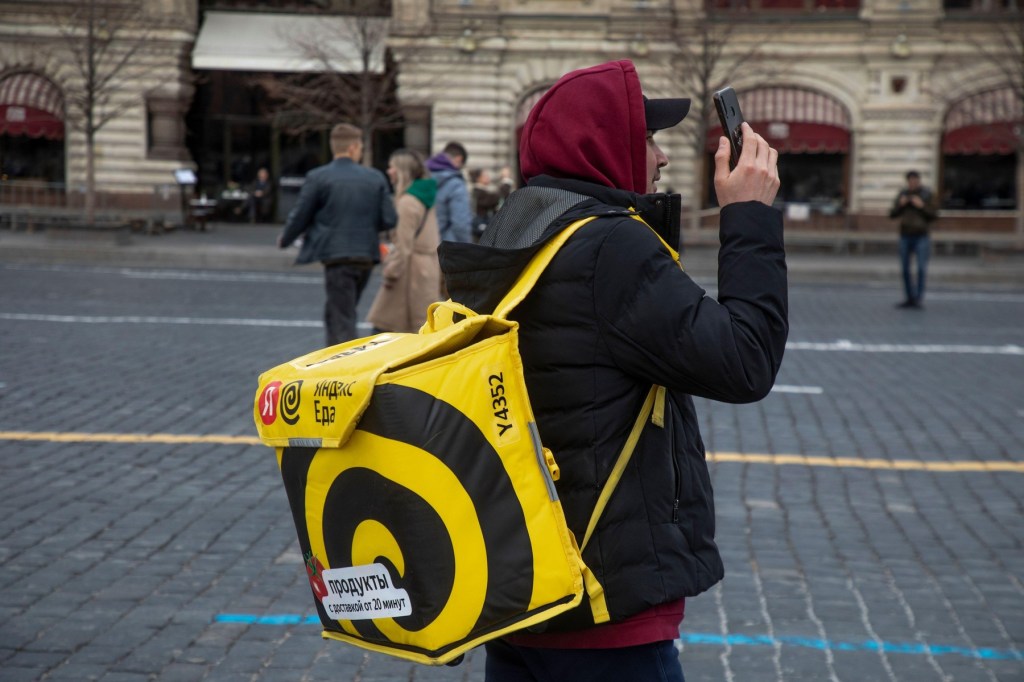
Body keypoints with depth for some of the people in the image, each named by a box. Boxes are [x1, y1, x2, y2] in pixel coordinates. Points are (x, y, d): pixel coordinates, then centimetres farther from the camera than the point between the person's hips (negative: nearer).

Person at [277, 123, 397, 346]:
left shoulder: (317, 178, -7)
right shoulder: (375, 178, 2)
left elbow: (299, 217, -2)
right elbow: (389, 220, 1)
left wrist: (285, 239, 18)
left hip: (336, 256, -4)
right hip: (366, 257, 5)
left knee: (342, 321, -3)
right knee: (335, 314, 22)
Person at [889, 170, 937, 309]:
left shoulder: (927, 195, -4)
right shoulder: (902, 194, 5)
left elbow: (934, 216, -6)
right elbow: (892, 214, 5)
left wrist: (922, 206, -20)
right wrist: (900, 205, -14)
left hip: (921, 236, -4)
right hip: (905, 236, 4)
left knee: (921, 268, -12)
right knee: (905, 269, 4)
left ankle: (919, 299, -5)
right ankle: (910, 298, 13)